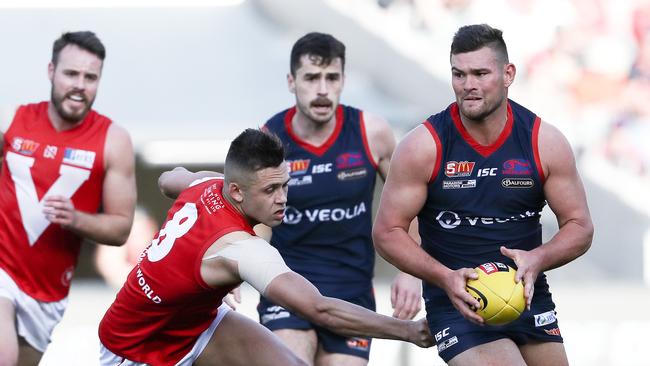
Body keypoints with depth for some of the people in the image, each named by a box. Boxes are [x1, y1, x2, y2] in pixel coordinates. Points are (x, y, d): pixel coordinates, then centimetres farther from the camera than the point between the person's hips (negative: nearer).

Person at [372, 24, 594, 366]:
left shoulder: (545, 142, -4)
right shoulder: (424, 146, -11)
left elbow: (579, 227, 2)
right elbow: (387, 232, -6)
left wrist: (537, 260, -20)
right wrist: (445, 278, -22)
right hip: (456, 304, -4)